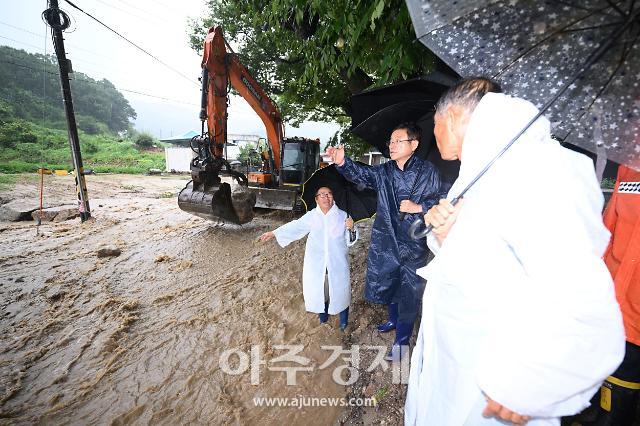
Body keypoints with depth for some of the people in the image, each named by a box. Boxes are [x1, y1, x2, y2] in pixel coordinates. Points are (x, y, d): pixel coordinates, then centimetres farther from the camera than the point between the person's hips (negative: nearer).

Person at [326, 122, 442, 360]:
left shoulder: (428, 172, -5)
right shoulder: (384, 171, 3)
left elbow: (439, 201, 0)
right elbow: (361, 174, -13)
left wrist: (419, 207, -17)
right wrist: (342, 162, -31)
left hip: (414, 243, -3)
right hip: (386, 239, 4)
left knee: (409, 289, 5)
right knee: (387, 282, 17)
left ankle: (402, 339, 24)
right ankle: (394, 320, 45)